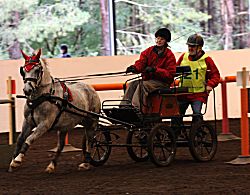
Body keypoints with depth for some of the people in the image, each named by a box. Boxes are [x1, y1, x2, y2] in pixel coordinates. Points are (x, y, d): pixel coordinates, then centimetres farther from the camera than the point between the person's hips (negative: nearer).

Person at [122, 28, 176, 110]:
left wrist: (154, 69, -26)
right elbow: (141, 63, 1)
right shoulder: (149, 51, 11)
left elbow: (170, 74, -12)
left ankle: (135, 108, -47)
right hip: (147, 79, 6)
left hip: (161, 82, -6)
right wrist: (134, 68, -25)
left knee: (142, 85, -31)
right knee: (132, 84, -19)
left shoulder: (170, 56, -4)